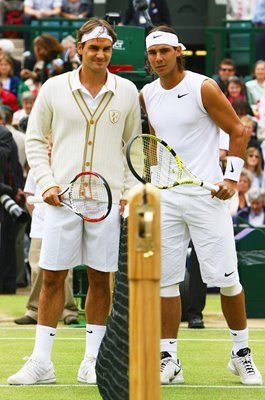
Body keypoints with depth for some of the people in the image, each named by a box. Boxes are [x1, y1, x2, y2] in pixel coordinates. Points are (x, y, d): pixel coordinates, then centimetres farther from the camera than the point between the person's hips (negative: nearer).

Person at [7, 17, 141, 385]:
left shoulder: (127, 92, 6)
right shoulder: (54, 89, 3)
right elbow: (35, 140, 9)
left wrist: (129, 190, 2)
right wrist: (46, 183, -3)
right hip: (62, 197, -1)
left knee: (101, 278, 4)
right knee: (52, 277, -1)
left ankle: (91, 362, 12)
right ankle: (41, 362, 3)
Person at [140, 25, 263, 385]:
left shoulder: (203, 88, -7)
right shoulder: (147, 95, 9)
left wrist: (232, 177, -10)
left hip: (206, 194, -5)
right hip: (164, 198, 5)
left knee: (226, 279, -3)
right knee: (165, 280, 0)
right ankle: (169, 360, 6)